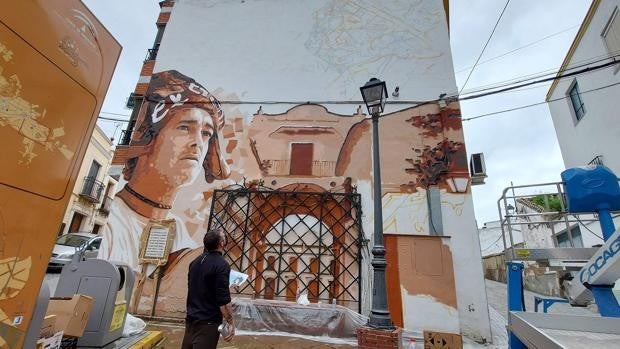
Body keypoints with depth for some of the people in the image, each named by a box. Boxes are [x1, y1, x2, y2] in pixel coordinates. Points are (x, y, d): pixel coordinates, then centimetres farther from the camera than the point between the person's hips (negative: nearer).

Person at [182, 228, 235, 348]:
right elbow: (223, 298, -23)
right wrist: (230, 322, -14)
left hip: (191, 317, 8)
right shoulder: (221, 264, -20)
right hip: (208, 321, -8)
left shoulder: (195, 261, 5)